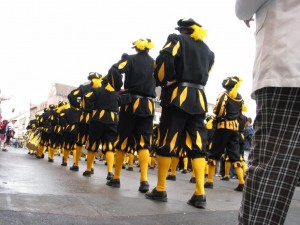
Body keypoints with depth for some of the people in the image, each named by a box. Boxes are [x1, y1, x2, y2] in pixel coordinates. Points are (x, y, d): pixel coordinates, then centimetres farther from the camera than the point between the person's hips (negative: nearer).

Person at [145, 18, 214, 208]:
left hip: (178, 95, -5)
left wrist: (164, 82, 1)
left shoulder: (177, 40, 4)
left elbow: (164, 60, -12)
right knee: (198, 145, 2)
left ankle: (160, 190, 6)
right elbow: (206, 75, 16)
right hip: (198, 98, 5)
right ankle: (200, 194, -3)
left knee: (167, 142, 0)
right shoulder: (207, 50, 21)